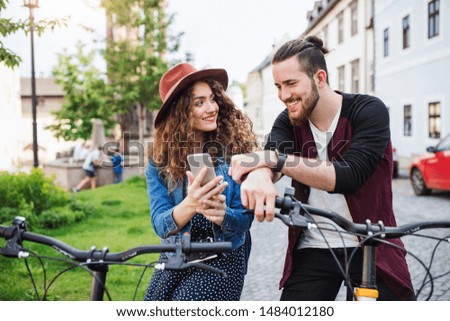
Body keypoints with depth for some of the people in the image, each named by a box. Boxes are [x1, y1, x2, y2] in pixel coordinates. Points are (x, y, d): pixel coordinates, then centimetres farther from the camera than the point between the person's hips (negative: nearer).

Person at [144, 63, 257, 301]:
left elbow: (244, 218, -10)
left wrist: (221, 214, -33)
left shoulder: (235, 147, -12)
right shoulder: (159, 159, -6)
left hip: (222, 261, -3)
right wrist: (189, 206, -37)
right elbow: (160, 225, -16)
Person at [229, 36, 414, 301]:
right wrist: (259, 176, -45)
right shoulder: (288, 121, 0)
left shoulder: (369, 111, -12)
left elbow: (348, 176, -27)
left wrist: (273, 159, -33)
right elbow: (266, 159, -20)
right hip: (313, 251, 3)